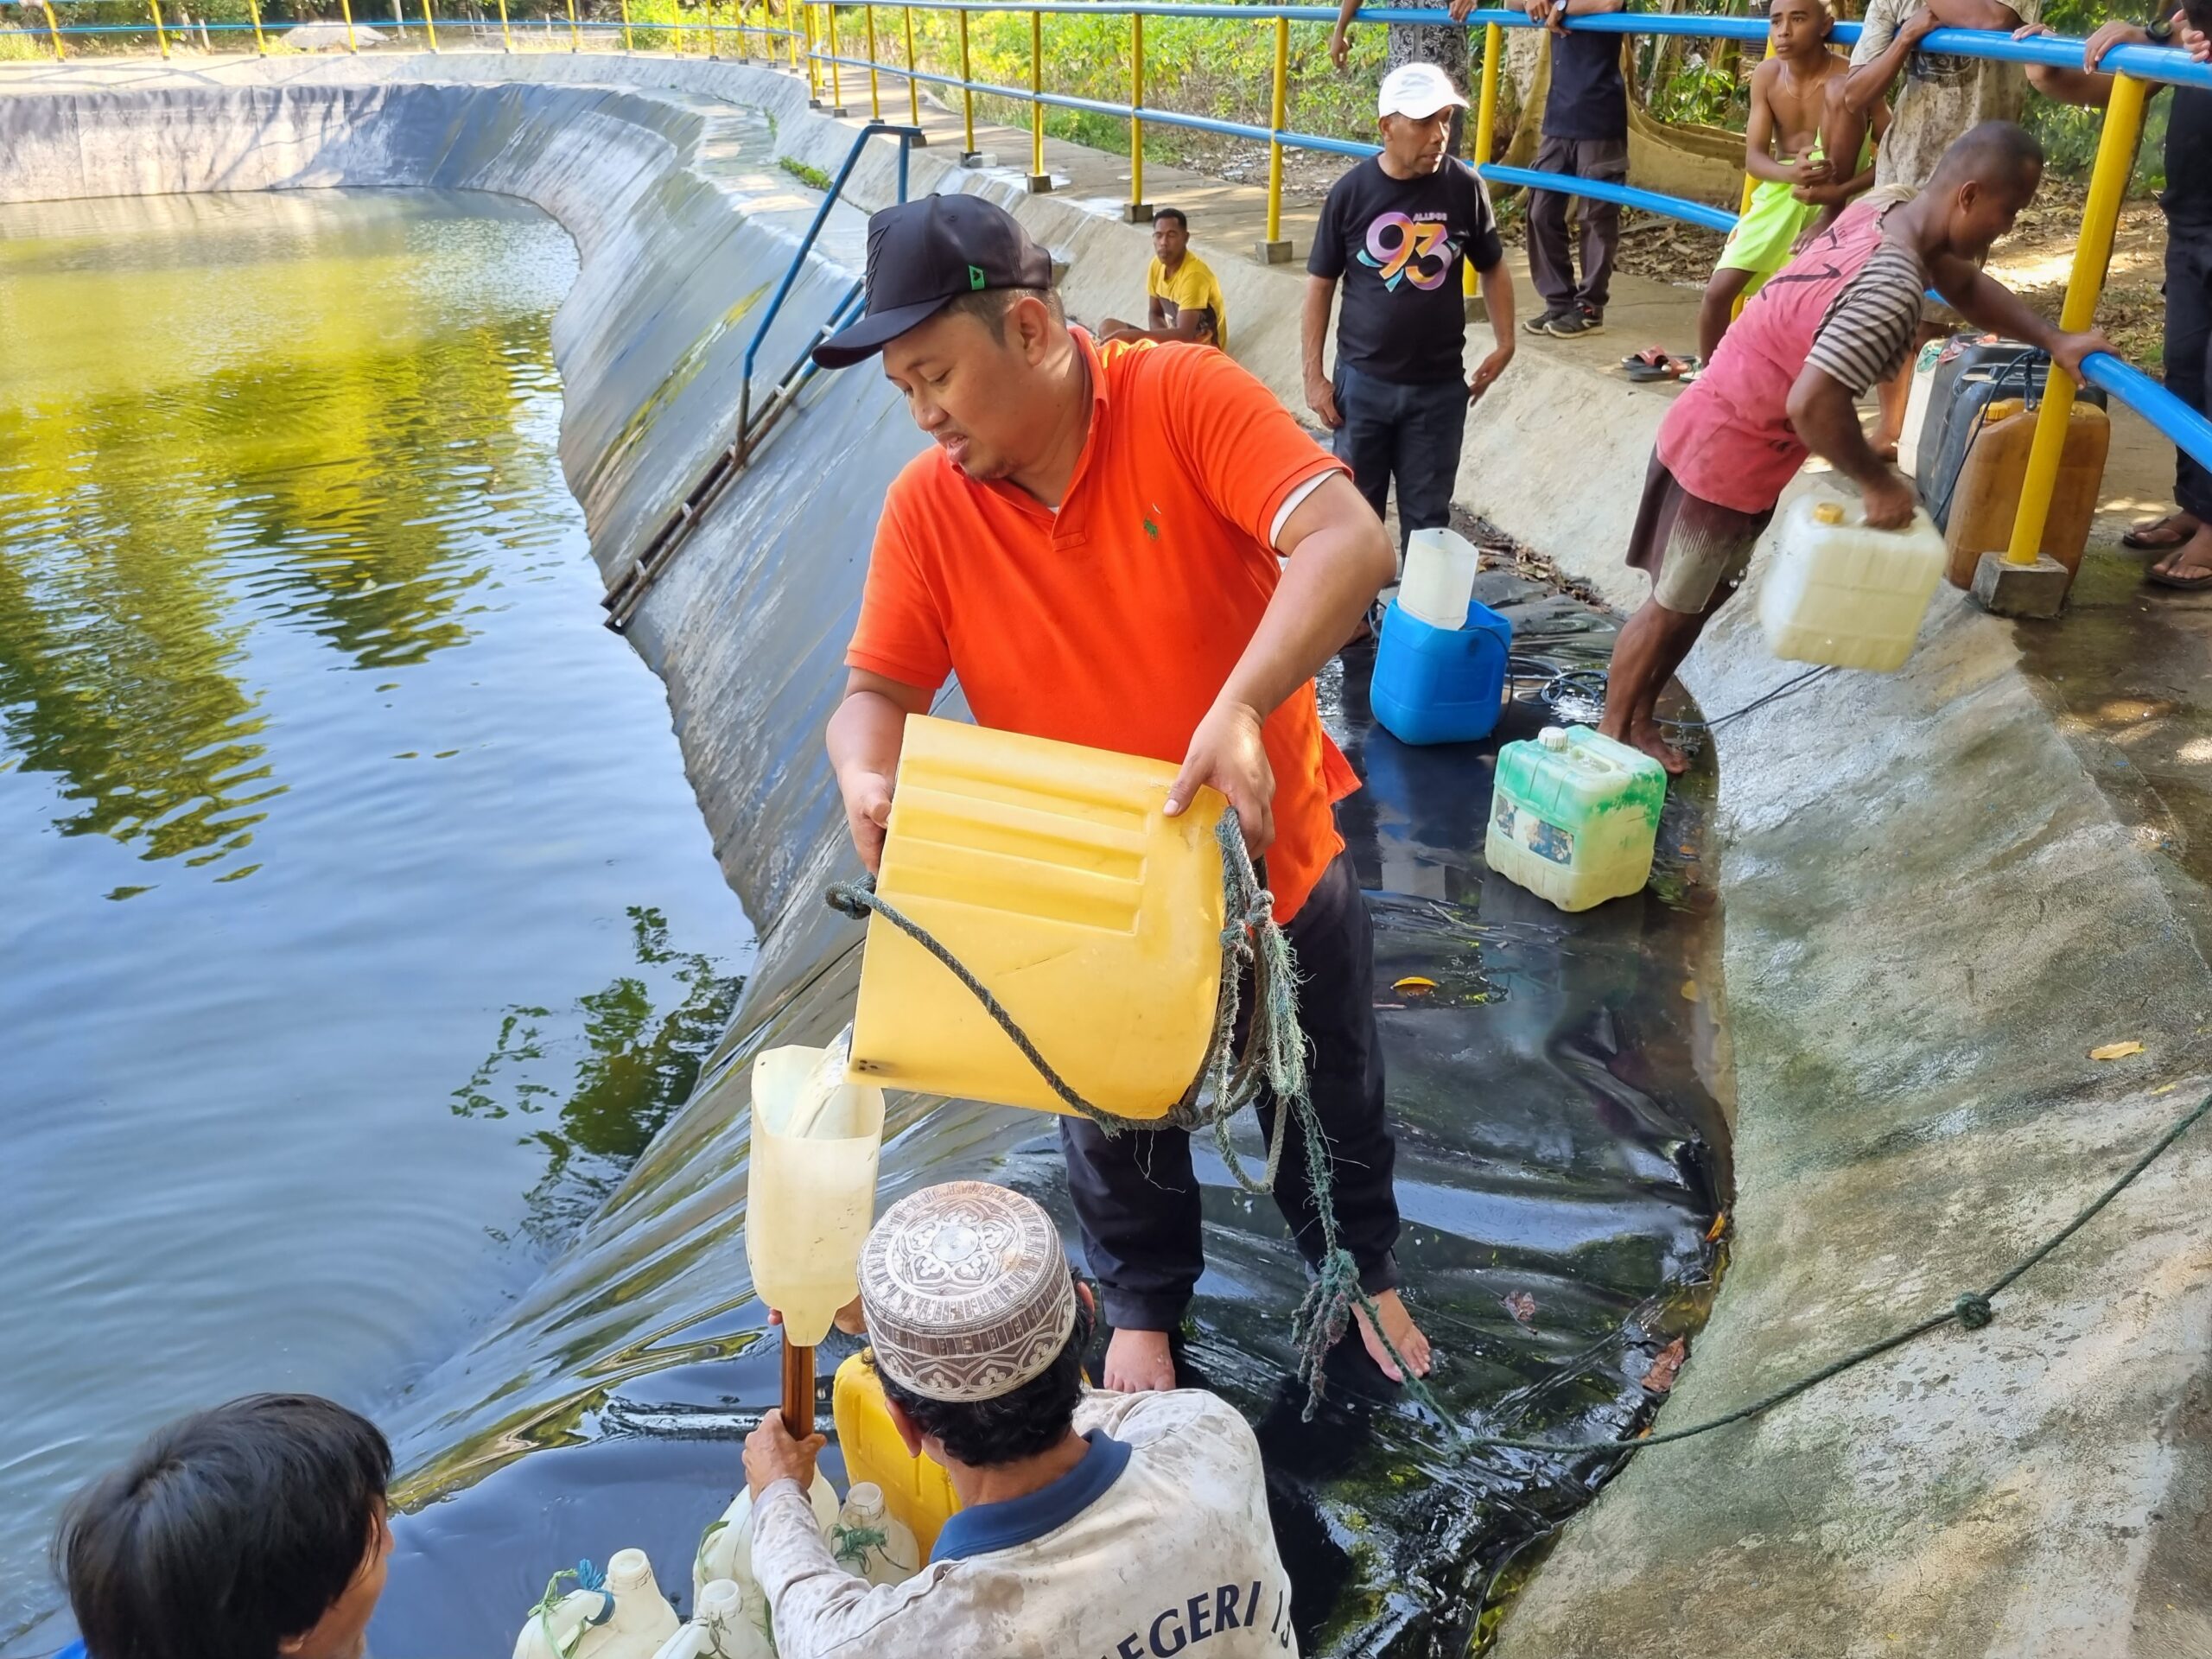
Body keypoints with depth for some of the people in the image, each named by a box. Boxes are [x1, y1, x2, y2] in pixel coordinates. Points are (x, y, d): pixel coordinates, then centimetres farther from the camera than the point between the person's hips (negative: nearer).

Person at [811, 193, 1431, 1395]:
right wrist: (866, 779, -33)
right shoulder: (926, 505, -13)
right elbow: (877, 688, -10)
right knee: (1116, 1134, 24)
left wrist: (1239, 708, -46)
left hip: (1274, 860, -1)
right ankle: (1144, 1307, 54)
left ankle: (1361, 1270, 54)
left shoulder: (1183, 398, -21)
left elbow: (1350, 542, -32)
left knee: (1329, 1102, 23)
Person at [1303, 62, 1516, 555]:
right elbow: (1320, 286, -1)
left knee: (1427, 515, 9)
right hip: (1362, 381, 0)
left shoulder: (1464, 186, -5)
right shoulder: (1350, 192, -8)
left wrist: (1505, 344, 2)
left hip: (1440, 386, 1)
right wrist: (1313, 375, -4)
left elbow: (1493, 267, 9)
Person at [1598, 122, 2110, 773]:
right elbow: (1812, 404, -38)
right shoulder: (1893, 289, -30)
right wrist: (1878, 483, -23)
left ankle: (1638, 718, 34)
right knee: (1672, 607, 7)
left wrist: (2054, 341, 11)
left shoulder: (1884, 208, 0)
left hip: (1729, 433, 9)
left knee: (1701, 598, 21)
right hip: (1726, 451, -9)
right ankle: (1611, 736, 23)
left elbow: (1967, 286, 18)